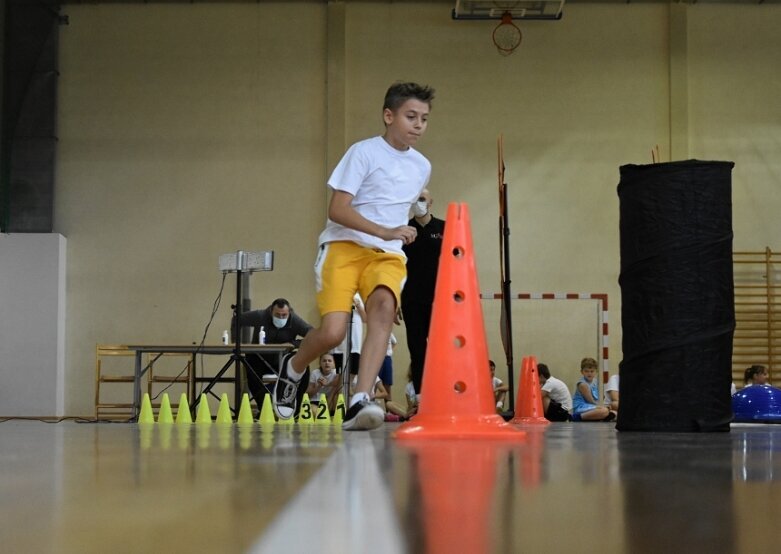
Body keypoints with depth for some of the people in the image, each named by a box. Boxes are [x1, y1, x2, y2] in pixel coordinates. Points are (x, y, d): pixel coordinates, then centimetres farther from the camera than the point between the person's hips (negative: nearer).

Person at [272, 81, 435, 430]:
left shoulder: (422, 167, 14)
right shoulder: (364, 152, -5)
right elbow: (337, 210, -14)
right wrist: (385, 232, -23)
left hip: (387, 255, 4)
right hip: (344, 246, -4)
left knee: (384, 305, -30)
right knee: (332, 332, -20)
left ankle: (359, 402, -37)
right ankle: (292, 369, 17)